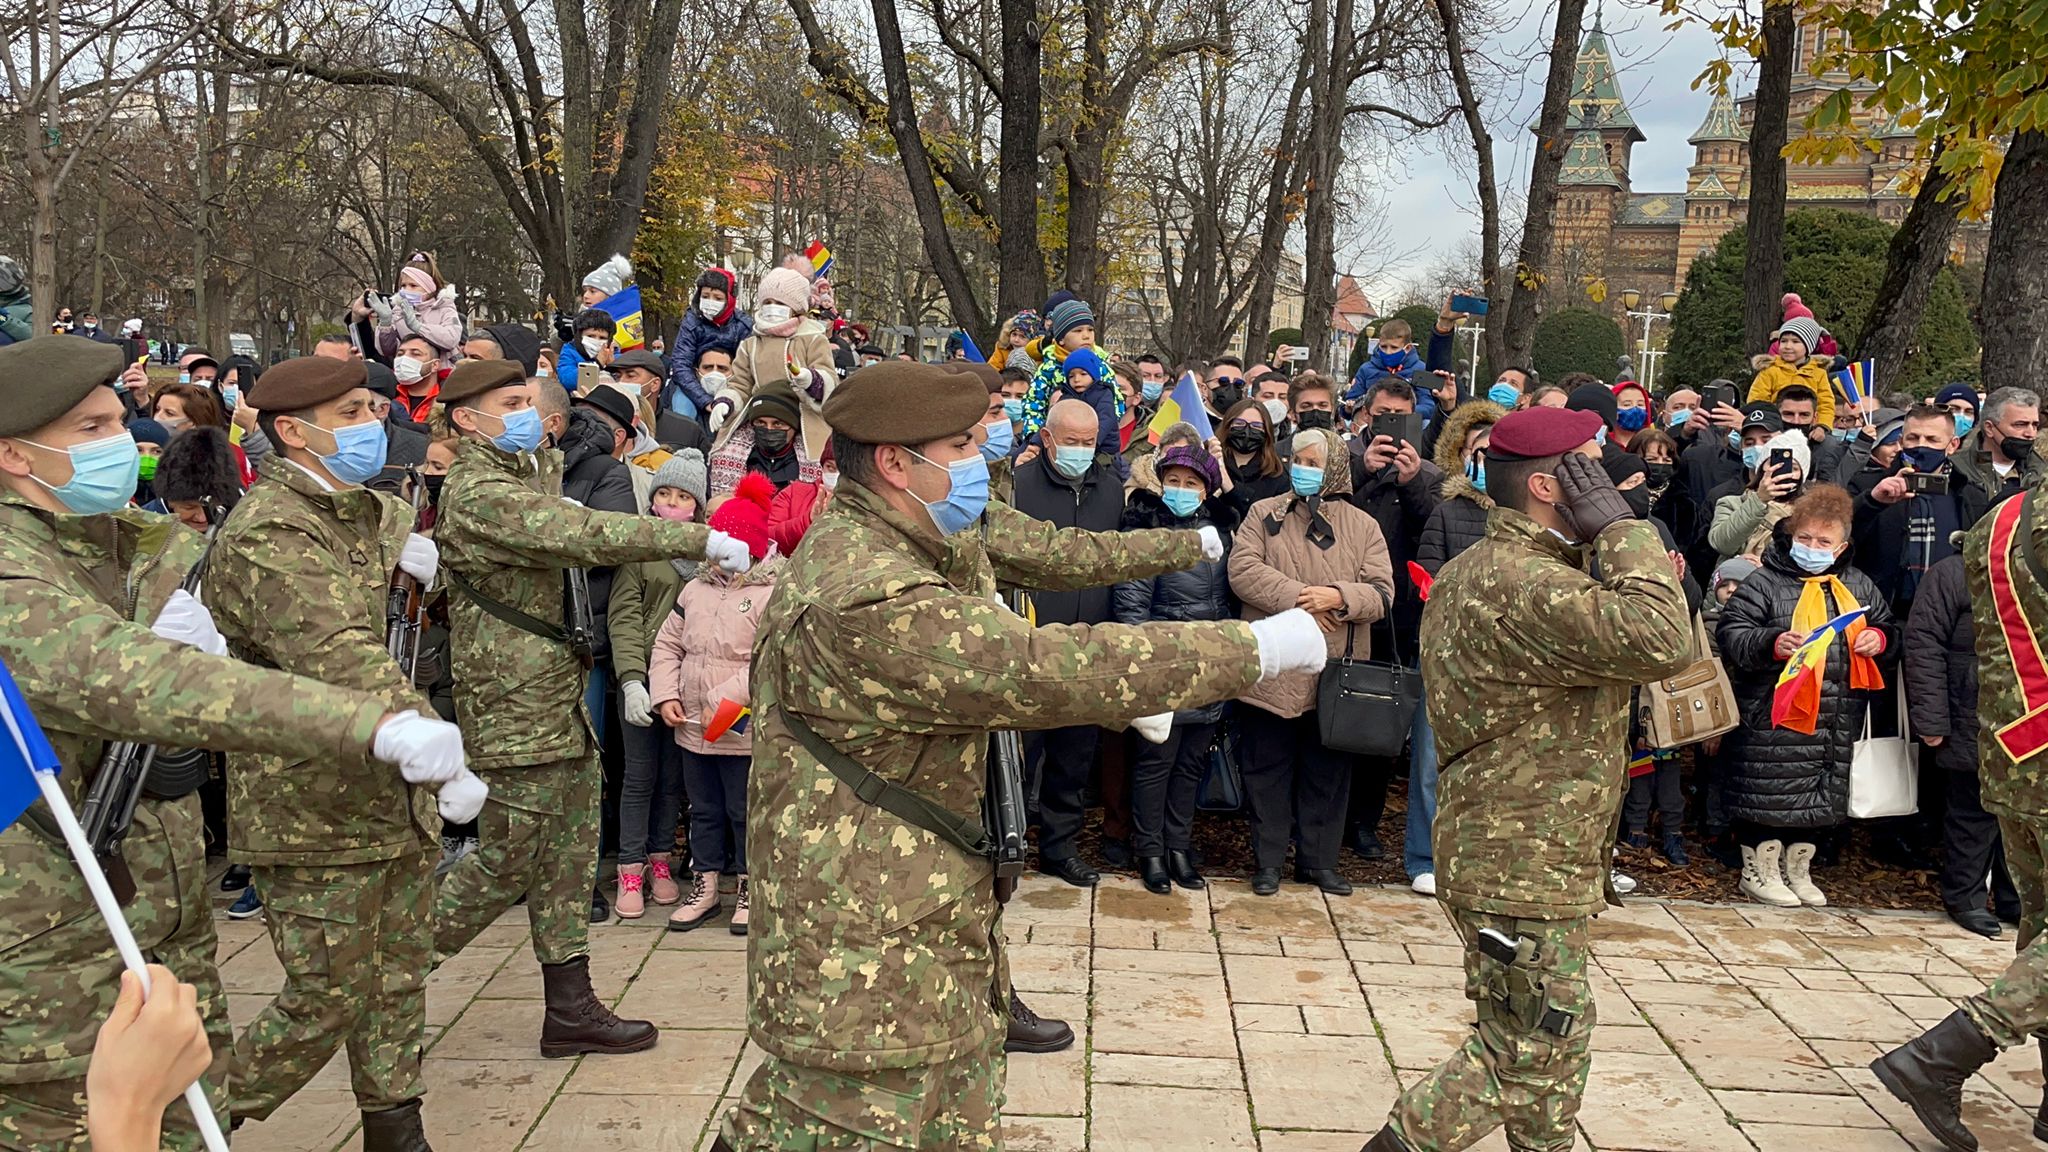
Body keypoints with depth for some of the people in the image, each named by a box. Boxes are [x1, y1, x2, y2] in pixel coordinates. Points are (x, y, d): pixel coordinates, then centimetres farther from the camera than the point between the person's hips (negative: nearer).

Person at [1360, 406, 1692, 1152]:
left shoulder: (1479, 568, 11)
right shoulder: (1525, 585, -25)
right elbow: (1662, 643, -35)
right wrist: (1621, 527, -24)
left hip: (1512, 855, 11)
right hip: (1525, 871, -11)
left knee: (1556, 1041, 21)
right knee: (1525, 1051, 2)